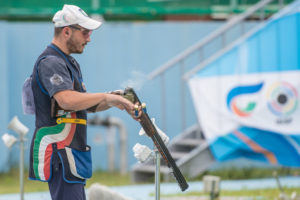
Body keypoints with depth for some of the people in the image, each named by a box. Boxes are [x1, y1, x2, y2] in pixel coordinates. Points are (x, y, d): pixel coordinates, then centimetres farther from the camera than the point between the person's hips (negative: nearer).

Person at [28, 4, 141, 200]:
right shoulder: (50, 63, -14)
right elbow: (67, 100, -31)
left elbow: (87, 104, 23)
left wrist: (116, 101, 5)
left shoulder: (70, 63, 20)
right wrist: (107, 97, -21)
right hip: (59, 154, -11)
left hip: (71, 154, 11)